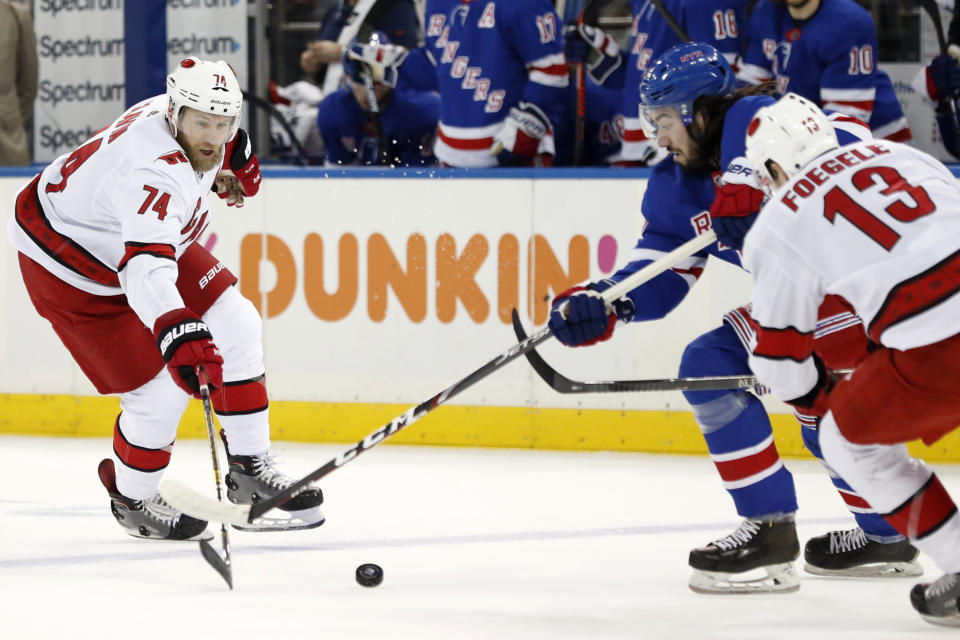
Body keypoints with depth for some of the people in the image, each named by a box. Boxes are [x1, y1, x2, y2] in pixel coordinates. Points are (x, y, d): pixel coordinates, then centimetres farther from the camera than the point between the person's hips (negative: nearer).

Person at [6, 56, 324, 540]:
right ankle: (131, 499, 15)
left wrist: (233, 159, 1)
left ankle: (249, 469, 17)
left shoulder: (177, 111, -13)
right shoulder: (154, 169, -39)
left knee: (236, 325, 5)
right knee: (161, 390, -13)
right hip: (71, 269, -10)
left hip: (145, 241, 10)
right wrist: (177, 333, -69)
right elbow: (145, 268, -55)